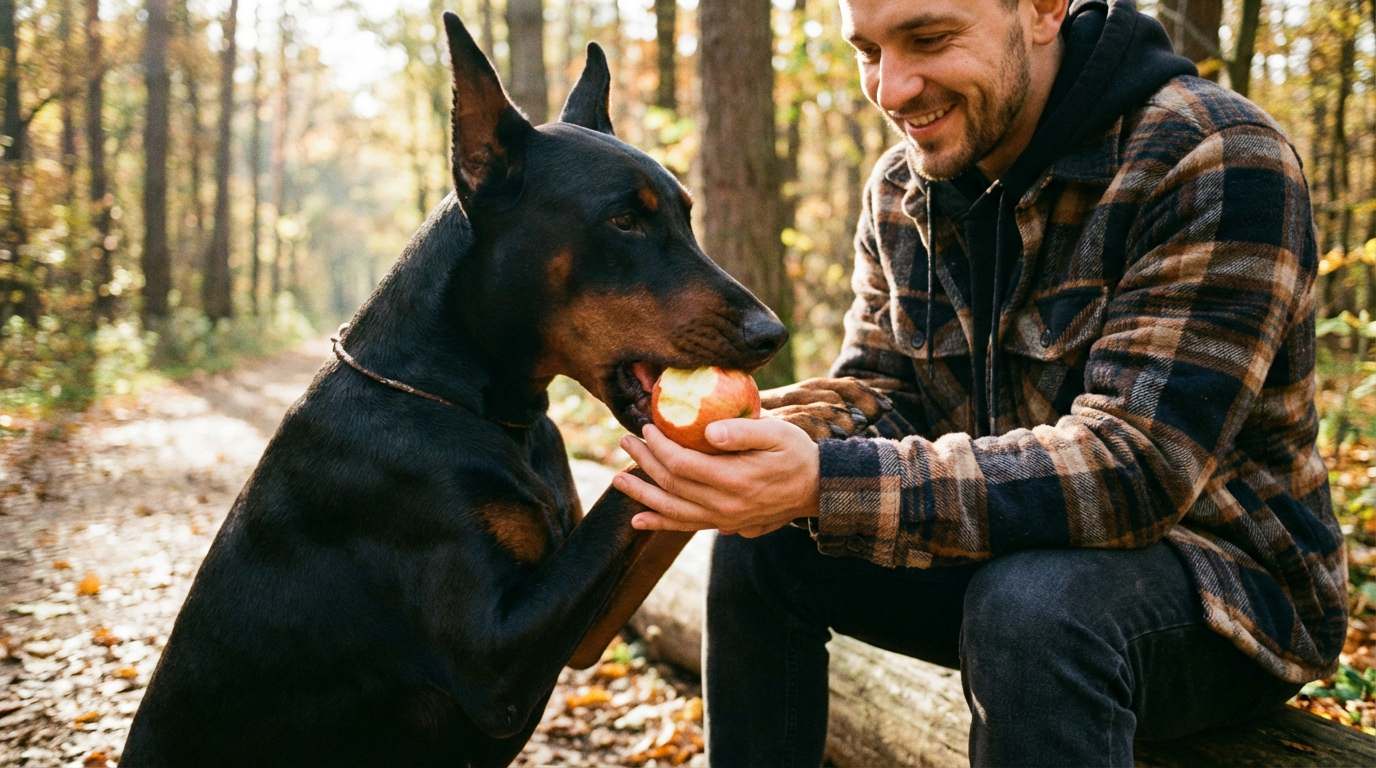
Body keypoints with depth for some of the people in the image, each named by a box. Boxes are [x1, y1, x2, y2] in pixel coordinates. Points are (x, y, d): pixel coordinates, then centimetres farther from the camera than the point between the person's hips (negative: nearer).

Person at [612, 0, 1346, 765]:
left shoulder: (1215, 161, -23)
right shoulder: (901, 192, 1)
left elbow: (1134, 466, -31)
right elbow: (879, 399, 1)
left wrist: (825, 485, -39)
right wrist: (767, 442, -24)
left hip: (1228, 574, -6)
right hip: (1013, 551, 7)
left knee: (1033, 606, -37)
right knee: (762, 551, -5)